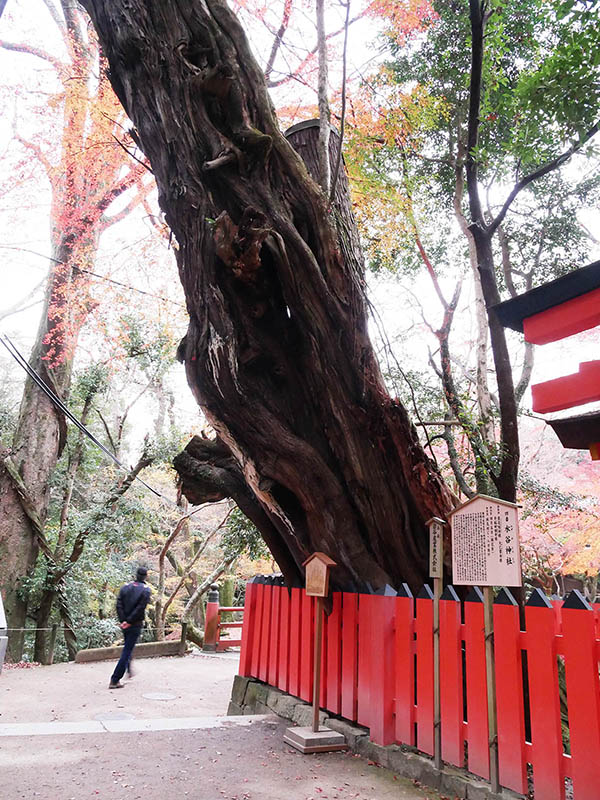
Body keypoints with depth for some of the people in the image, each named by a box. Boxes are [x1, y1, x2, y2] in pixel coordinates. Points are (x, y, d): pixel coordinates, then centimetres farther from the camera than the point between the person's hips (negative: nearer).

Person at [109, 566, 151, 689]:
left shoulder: (125, 587, 4)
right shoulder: (146, 590, -9)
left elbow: (119, 605, -4)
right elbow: (140, 608, -17)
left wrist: (123, 620, -6)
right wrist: (129, 621, -12)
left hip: (125, 624, 5)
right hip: (135, 625, -5)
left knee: (127, 648, 24)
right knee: (127, 650, -2)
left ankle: (129, 670, 39)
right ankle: (115, 680, -4)